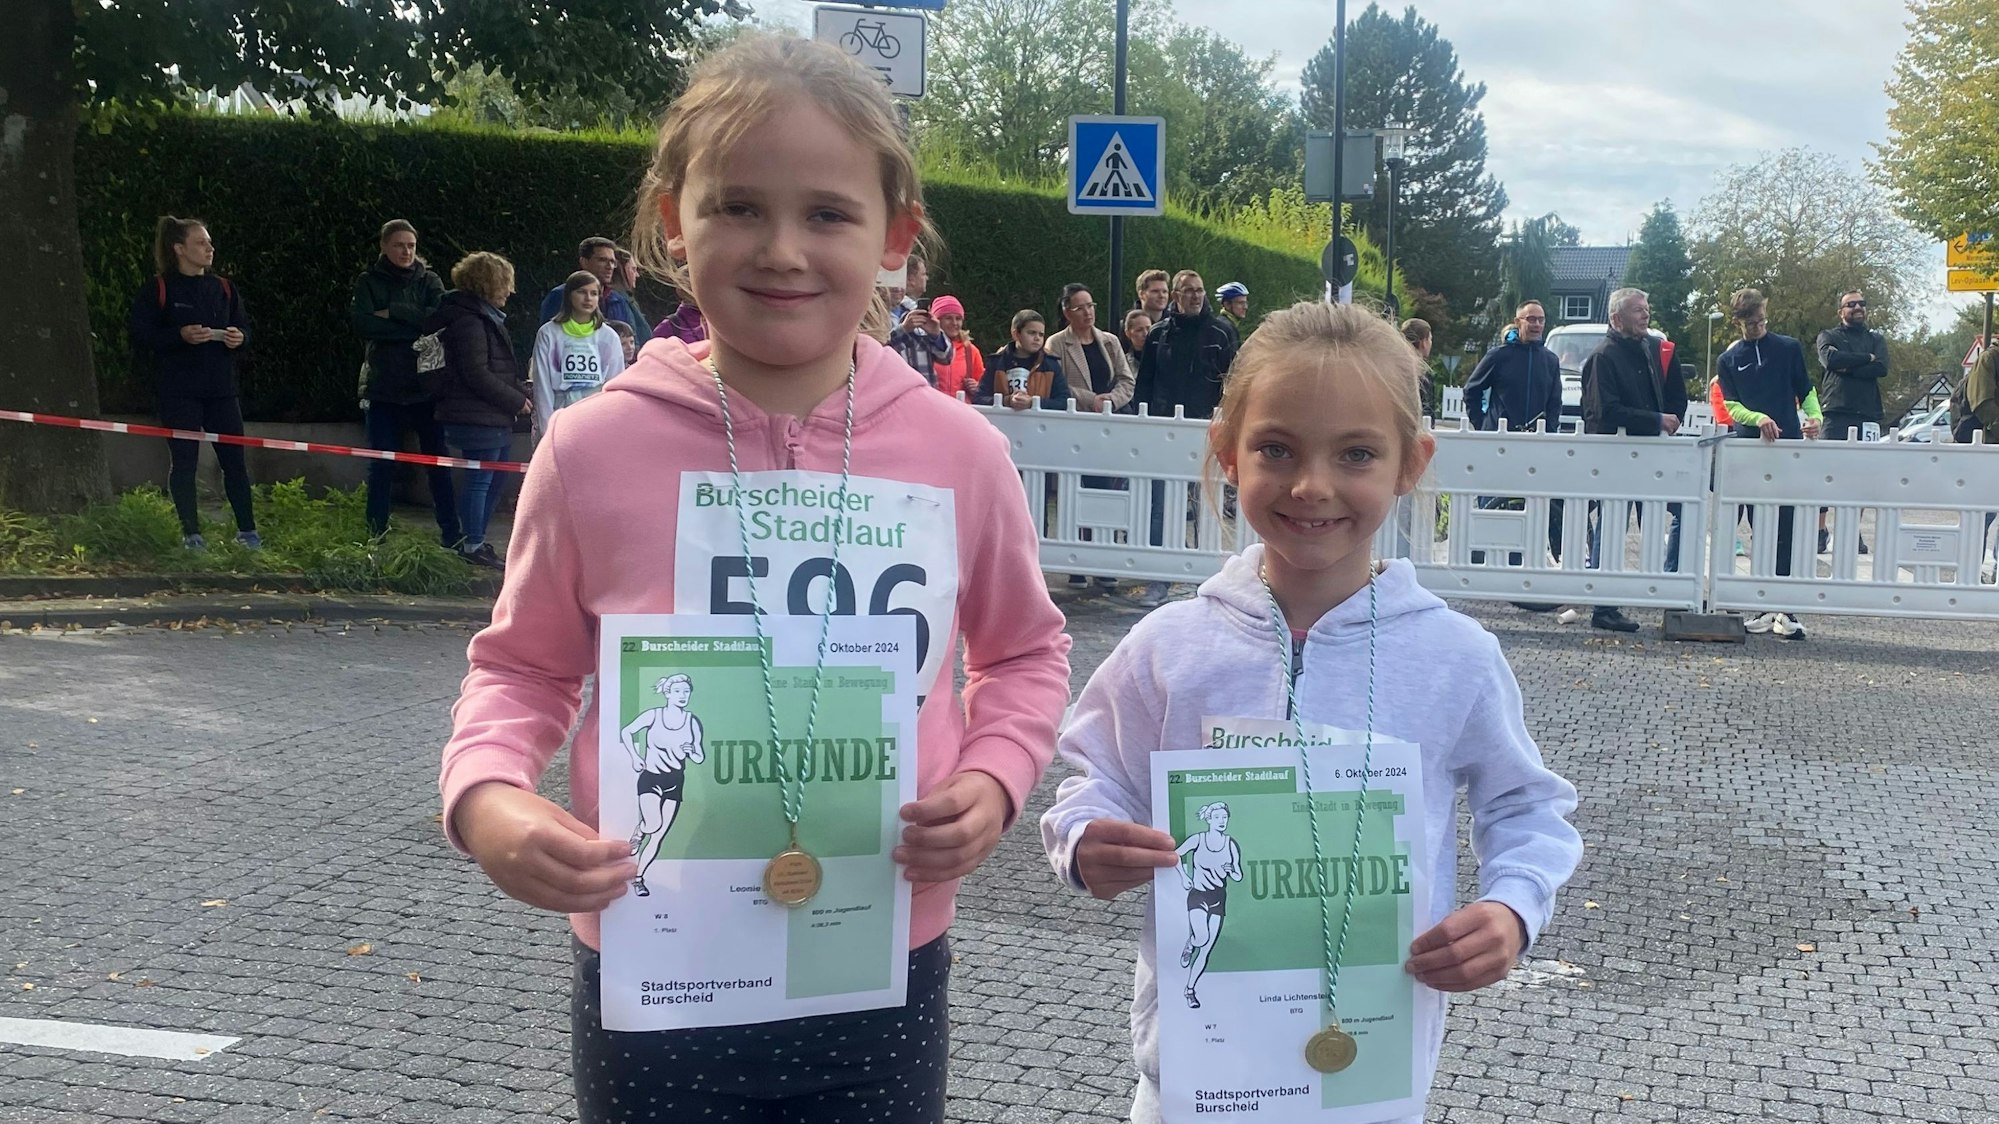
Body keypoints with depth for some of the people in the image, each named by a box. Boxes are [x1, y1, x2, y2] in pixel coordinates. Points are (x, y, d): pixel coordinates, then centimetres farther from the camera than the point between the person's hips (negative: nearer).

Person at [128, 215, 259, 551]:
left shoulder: (223, 288, 12)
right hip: (179, 391, -4)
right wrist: (180, 336, -19)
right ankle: (191, 533, 6)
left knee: (235, 460, 3)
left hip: (221, 388, 4)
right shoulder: (157, 289, -2)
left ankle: (247, 530, 12)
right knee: (183, 461, -1)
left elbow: (245, 325, 20)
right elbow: (139, 336, -6)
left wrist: (239, 337, -3)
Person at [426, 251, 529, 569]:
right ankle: (473, 545, 1)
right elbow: (476, 375, -20)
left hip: (494, 418, 11)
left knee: (493, 481, 14)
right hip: (479, 418, -11)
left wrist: (521, 392, 9)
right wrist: (516, 400, -14)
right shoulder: (470, 321, -14)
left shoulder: (486, 317, 19)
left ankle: (476, 541, 22)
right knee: (479, 480, -5)